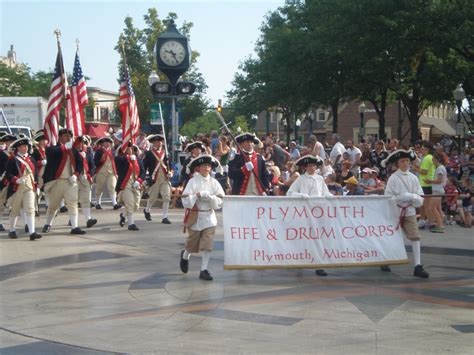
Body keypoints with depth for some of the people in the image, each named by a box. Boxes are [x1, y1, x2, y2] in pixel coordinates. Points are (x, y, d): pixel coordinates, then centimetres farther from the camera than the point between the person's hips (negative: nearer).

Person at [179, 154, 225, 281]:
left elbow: (220, 202, -3)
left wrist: (210, 197, -19)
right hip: (195, 217, -2)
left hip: (209, 217, 2)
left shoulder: (214, 182, 1)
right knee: (193, 244, 11)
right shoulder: (193, 182, -6)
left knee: (207, 245, -4)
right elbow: (185, 201, -11)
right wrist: (198, 196, -23)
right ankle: (185, 256, 43)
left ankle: (204, 270, 5)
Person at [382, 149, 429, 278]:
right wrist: (405, 197, -20)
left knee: (415, 237, -9)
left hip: (410, 211, 3)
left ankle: (417, 266, -10)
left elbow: (420, 197, 5)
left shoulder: (413, 178, 5)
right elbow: (388, 196, -11)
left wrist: (415, 198, -17)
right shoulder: (393, 178, -6)